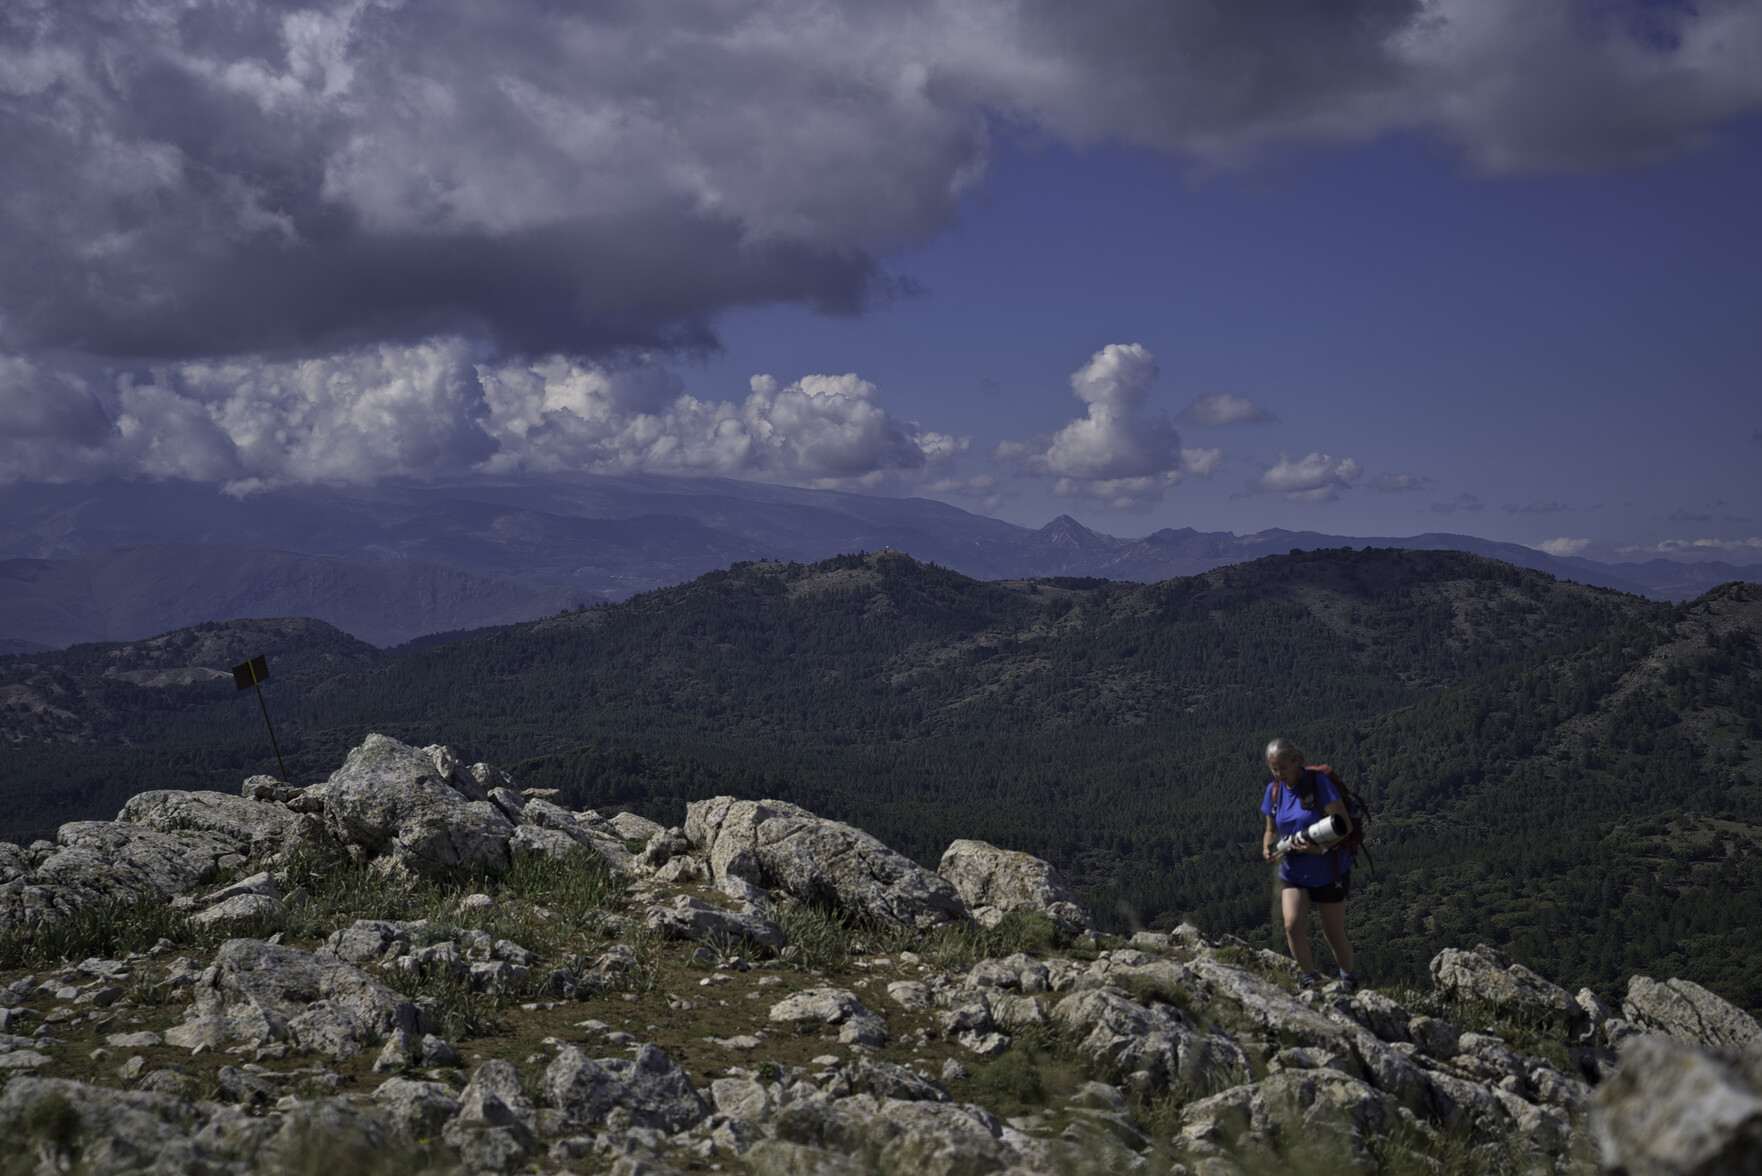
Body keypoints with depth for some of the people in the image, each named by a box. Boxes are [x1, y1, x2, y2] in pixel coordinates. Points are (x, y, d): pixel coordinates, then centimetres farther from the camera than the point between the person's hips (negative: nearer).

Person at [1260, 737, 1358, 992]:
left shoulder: (1318, 782, -17)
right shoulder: (1274, 790, 0)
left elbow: (1345, 825, -19)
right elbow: (1272, 829, 12)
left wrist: (1320, 846, -32)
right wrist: (1268, 846, -10)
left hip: (1328, 872, -4)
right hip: (1294, 872, 4)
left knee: (1334, 933, 7)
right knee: (1292, 925, -18)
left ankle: (1348, 978, 35)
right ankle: (1311, 978, 0)